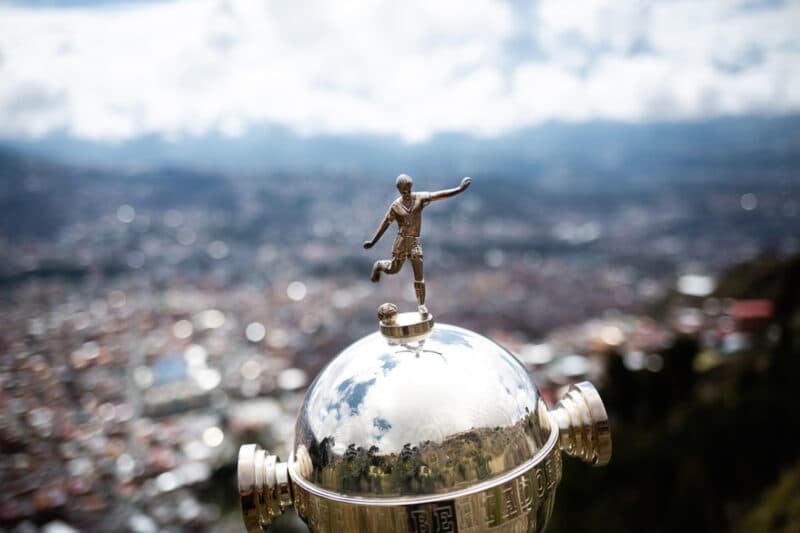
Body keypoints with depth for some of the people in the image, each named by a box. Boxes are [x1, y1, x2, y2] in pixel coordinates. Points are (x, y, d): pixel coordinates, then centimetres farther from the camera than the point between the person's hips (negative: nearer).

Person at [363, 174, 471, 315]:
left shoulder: (419, 198, 1)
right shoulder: (395, 206, 0)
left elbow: (438, 195, -6)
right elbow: (385, 224, 5)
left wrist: (459, 189, -13)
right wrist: (373, 242, 7)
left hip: (415, 242, 1)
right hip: (402, 241, -1)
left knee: (419, 275, -1)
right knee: (393, 269, 11)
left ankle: (421, 305, 7)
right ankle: (378, 265, 44)